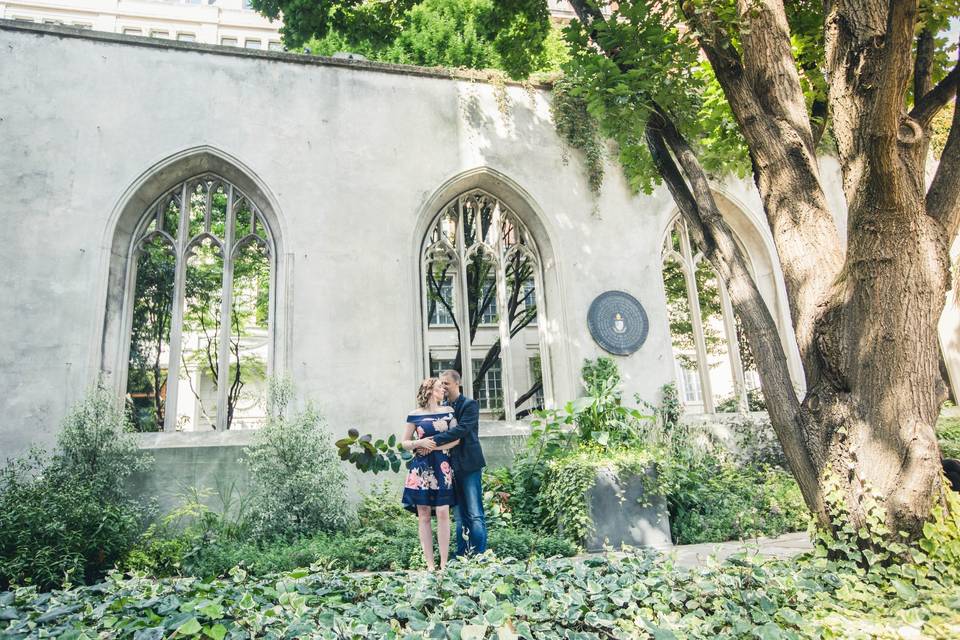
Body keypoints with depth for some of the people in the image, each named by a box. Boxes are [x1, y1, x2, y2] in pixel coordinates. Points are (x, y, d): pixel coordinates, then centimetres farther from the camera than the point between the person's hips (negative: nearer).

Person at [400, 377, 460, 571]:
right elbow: (404, 442, 9)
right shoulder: (414, 415, 5)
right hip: (422, 469, -1)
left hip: (442, 467, 1)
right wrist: (420, 442, -10)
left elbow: (456, 439, 3)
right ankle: (429, 564, 6)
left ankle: (444, 563, 1)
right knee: (424, 516, 0)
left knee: (443, 513, -5)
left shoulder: (448, 412, 9)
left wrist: (434, 446, -8)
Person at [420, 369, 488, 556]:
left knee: (475, 515, -3)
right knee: (460, 516, 13)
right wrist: (427, 442, -9)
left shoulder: (470, 404, -6)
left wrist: (435, 440, -23)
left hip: (469, 465, -6)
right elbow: (439, 433, 12)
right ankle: (462, 555, 20)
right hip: (452, 466, 6)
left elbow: (461, 429, -20)